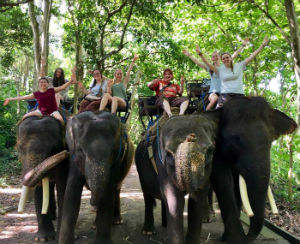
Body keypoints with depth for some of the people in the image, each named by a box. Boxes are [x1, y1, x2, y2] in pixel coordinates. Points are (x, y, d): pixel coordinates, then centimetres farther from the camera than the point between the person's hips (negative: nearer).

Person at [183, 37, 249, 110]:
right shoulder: (210, 68, 11)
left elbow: (234, 55, 9)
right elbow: (198, 62, 7)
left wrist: (243, 45, 8)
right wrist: (189, 55, 2)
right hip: (213, 92, -2)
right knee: (215, 99, -35)